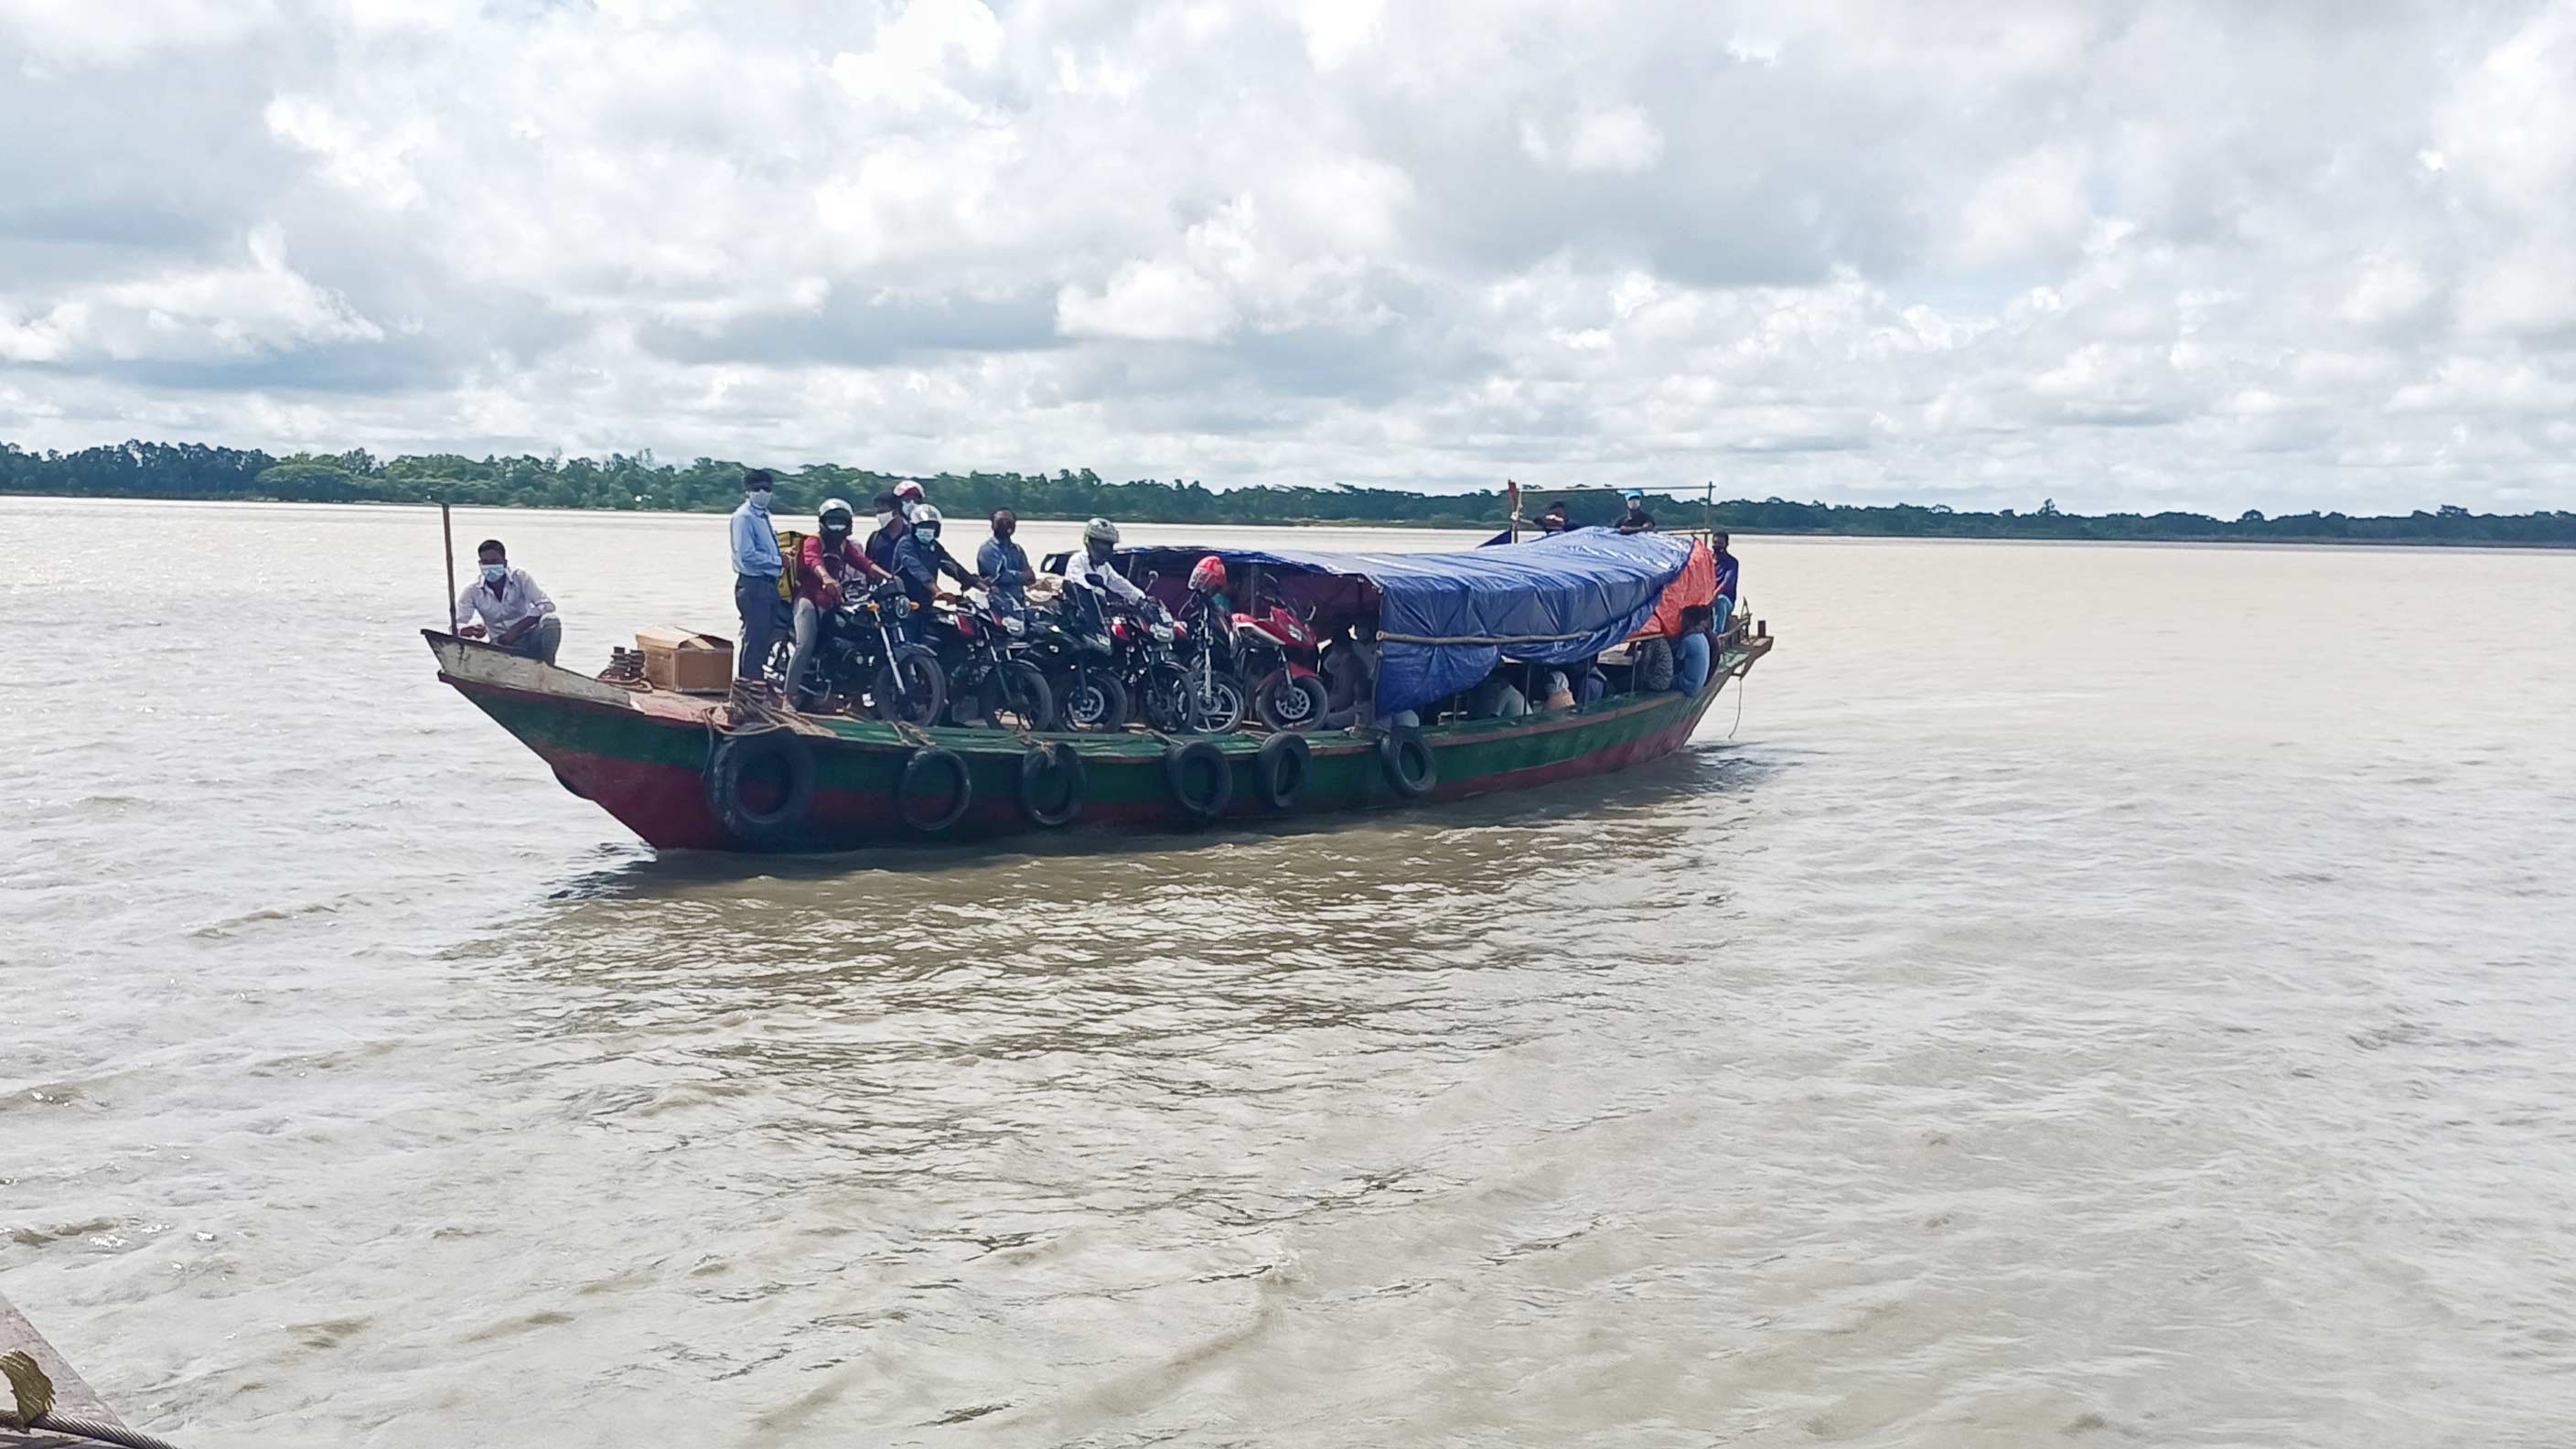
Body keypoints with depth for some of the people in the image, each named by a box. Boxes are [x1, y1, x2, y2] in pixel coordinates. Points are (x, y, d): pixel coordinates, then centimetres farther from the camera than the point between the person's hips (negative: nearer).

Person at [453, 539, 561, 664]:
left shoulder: (520, 577, -5)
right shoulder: (473, 591, -2)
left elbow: (546, 605, -15)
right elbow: (455, 627, -6)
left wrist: (515, 629, -24)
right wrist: (468, 631, -32)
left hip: (529, 637, -1)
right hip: (501, 644, 1)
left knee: (551, 622, -32)